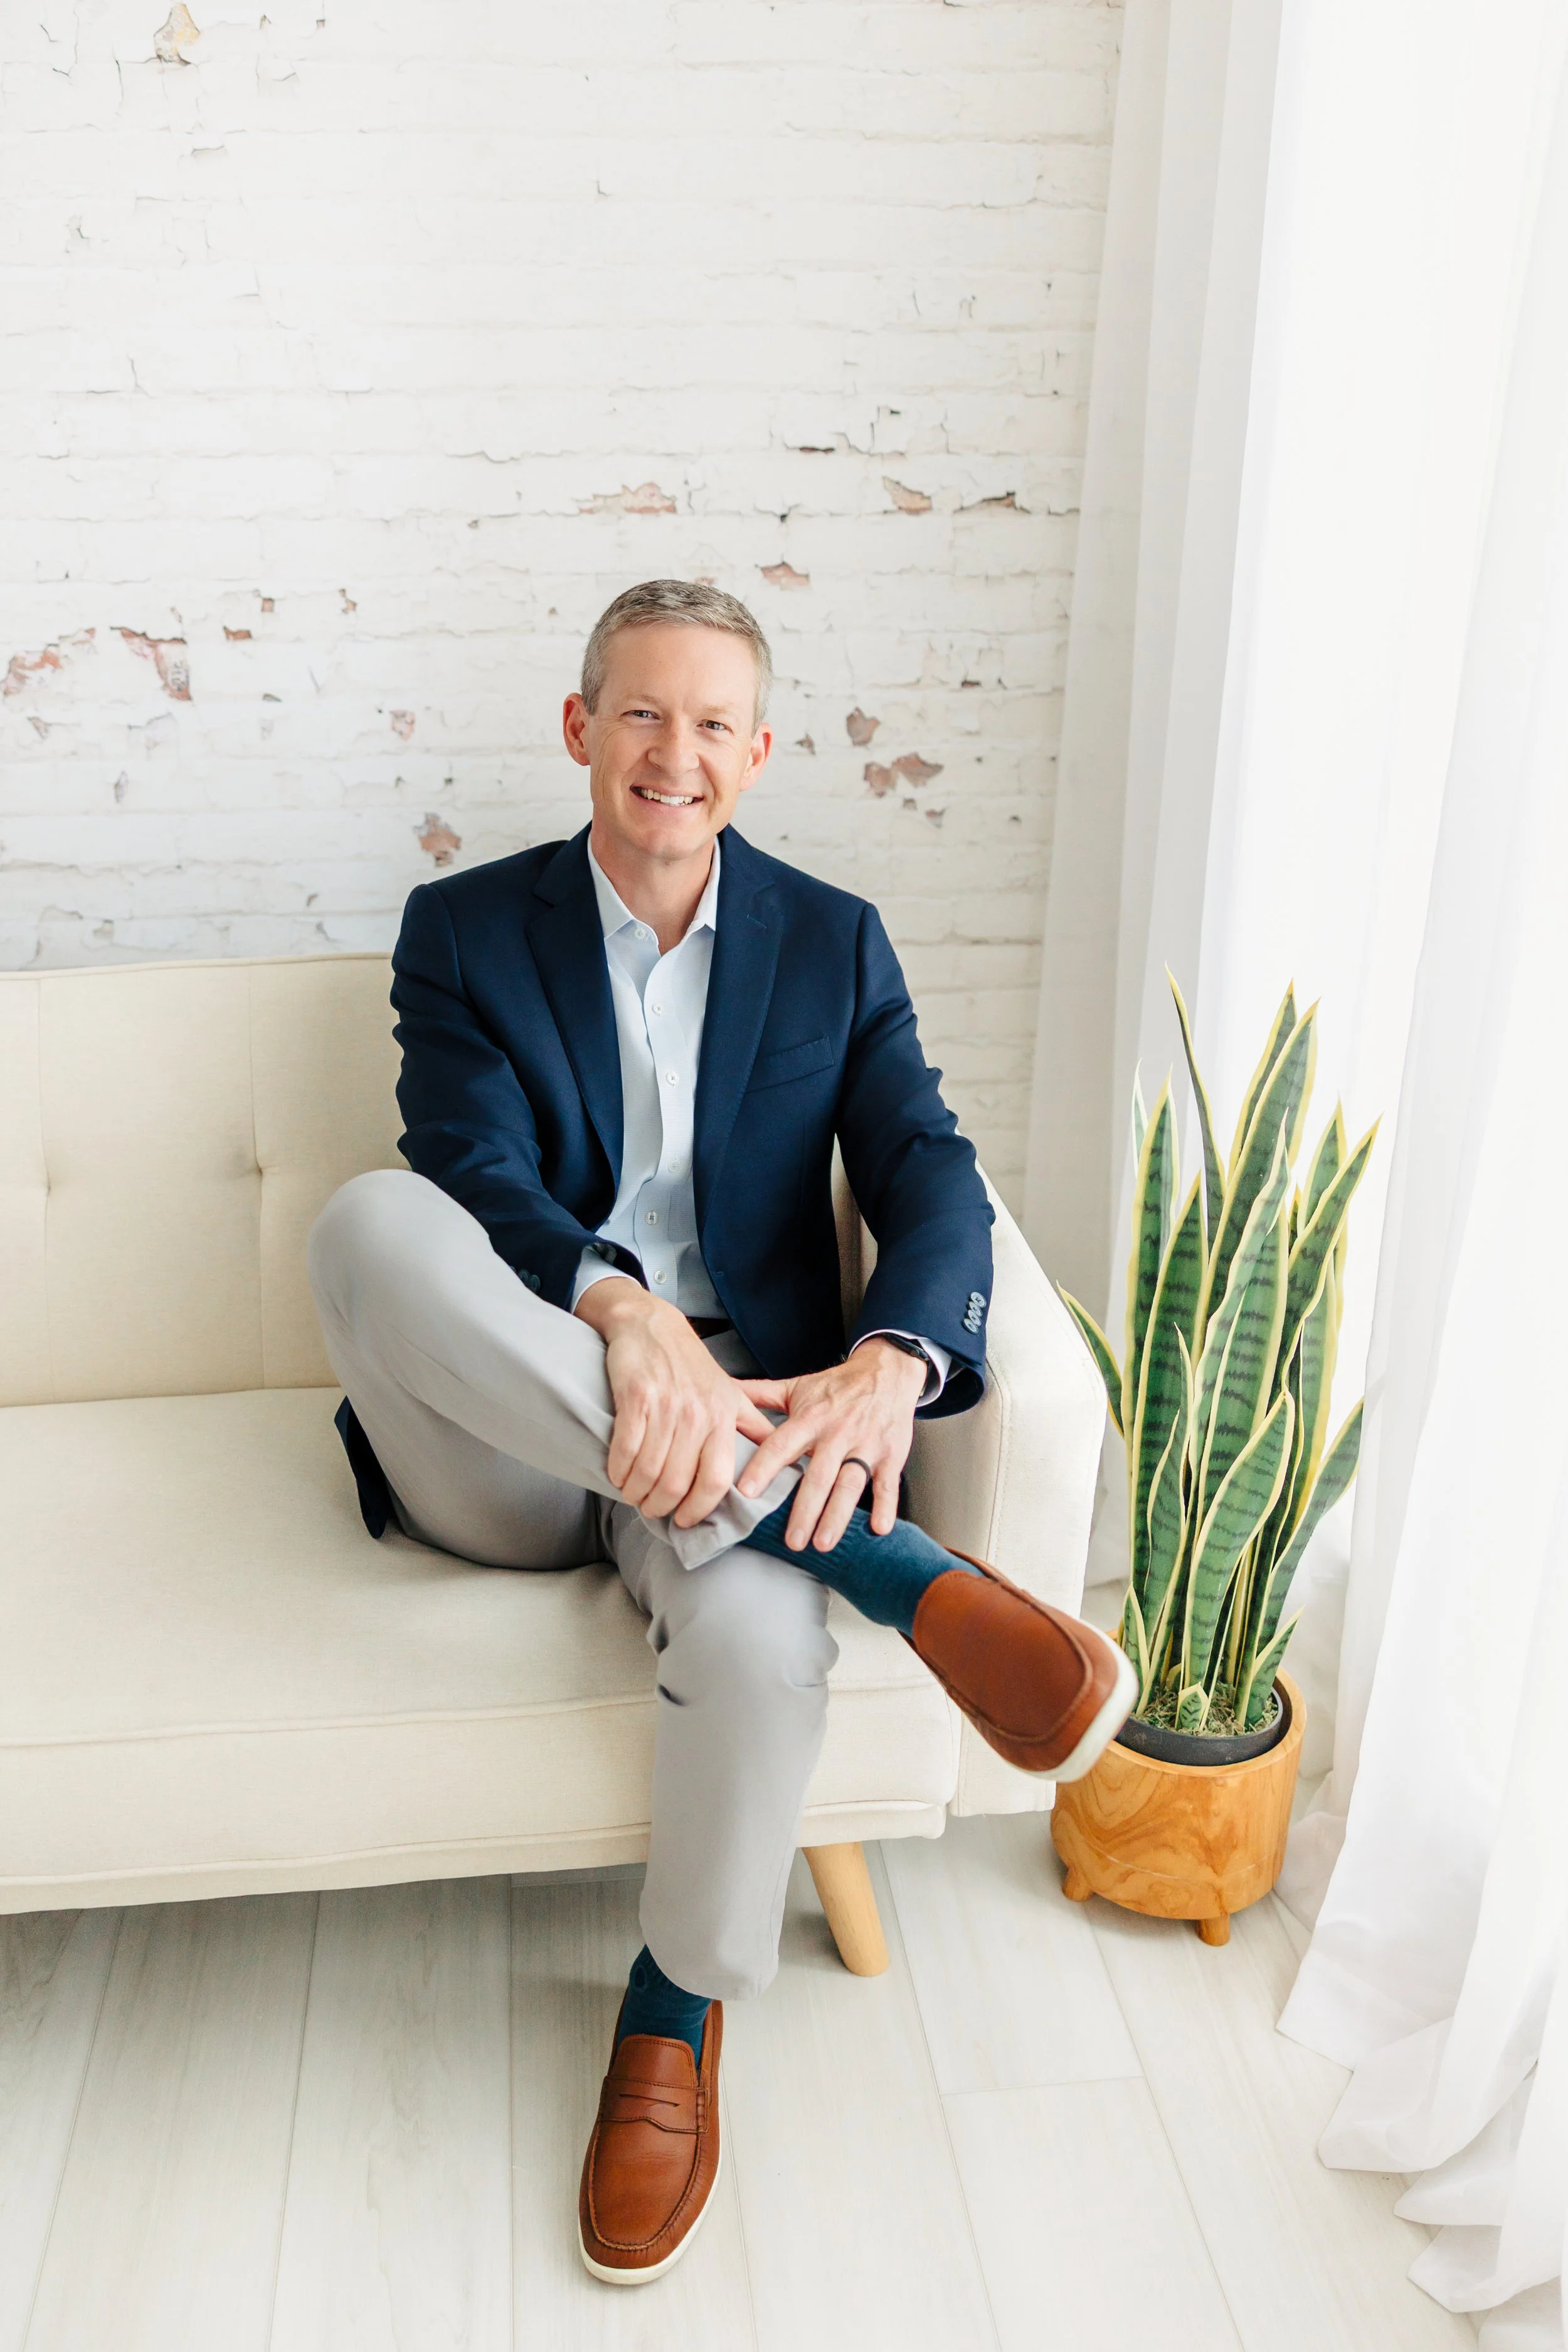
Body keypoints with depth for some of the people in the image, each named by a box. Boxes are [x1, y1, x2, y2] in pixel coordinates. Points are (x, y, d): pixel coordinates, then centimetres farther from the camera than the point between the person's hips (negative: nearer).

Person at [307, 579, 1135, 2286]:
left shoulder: (833, 946, 9)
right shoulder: (466, 929, 6)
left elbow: (933, 1180, -3)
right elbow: (474, 1171, -11)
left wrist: (892, 1361, -26)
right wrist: (622, 1315, -33)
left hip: (740, 1409, 0)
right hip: (509, 1449, 1)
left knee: (760, 1634, -36)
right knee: (370, 1219, -32)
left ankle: (678, 2012, -2)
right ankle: (898, 1569, -33)